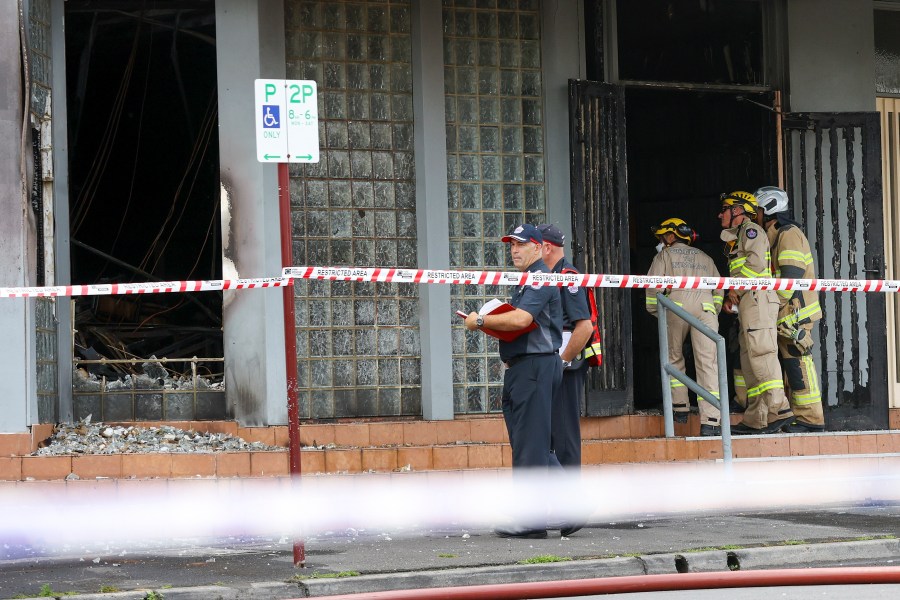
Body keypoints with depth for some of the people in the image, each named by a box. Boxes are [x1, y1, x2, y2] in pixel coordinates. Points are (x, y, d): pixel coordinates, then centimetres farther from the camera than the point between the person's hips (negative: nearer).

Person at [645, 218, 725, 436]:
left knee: (674, 358, 20)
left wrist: (653, 312, 20)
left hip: (677, 306, -2)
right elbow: (719, 289, 23)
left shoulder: (665, 254, 18)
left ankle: (680, 407, 18)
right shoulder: (705, 258, 29)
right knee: (707, 363, -5)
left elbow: (654, 286, 8)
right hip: (705, 306, 2)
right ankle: (710, 422, -15)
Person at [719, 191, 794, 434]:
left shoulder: (750, 229, -2)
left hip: (757, 297, -10)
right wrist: (731, 297, 14)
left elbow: (757, 262, -16)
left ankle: (779, 409, -25)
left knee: (760, 352, -18)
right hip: (748, 302, 10)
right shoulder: (737, 236, 29)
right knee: (749, 359, 6)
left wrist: (736, 287, -11)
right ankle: (755, 419, 4)